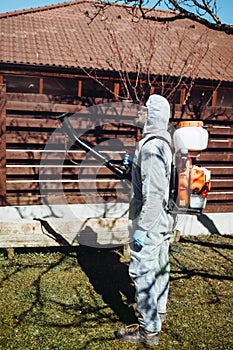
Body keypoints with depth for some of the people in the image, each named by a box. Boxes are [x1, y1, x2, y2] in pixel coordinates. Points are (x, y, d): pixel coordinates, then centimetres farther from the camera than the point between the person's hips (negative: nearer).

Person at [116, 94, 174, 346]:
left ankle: (149, 330, 12)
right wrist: (132, 166, 15)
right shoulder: (164, 143, 9)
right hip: (164, 221, 10)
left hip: (150, 222, -10)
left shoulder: (150, 147, -22)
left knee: (143, 274, 0)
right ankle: (158, 311, 40)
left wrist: (142, 228, -23)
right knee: (159, 267, 22)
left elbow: (153, 193, -26)